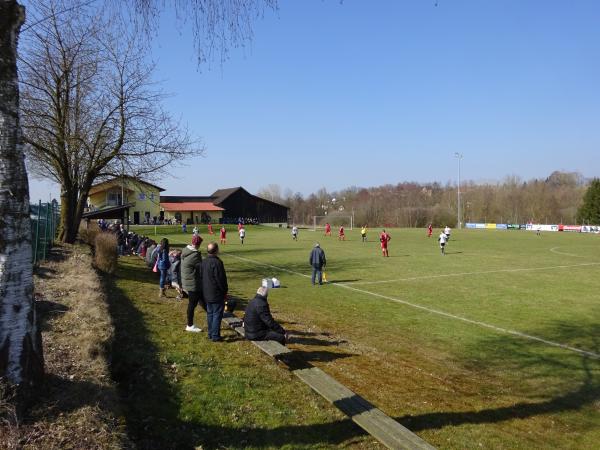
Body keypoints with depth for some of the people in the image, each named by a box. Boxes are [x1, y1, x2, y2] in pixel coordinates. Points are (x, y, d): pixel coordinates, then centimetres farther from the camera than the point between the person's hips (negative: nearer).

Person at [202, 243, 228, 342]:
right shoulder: (217, 262, -22)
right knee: (217, 315, 0)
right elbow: (221, 279, -19)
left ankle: (210, 334, 25)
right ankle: (215, 336, 3)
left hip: (207, 294, 8)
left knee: (210, 313, 17)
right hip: (216, 294, -8)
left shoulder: (204, 261, 5)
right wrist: (225, 291, -6)